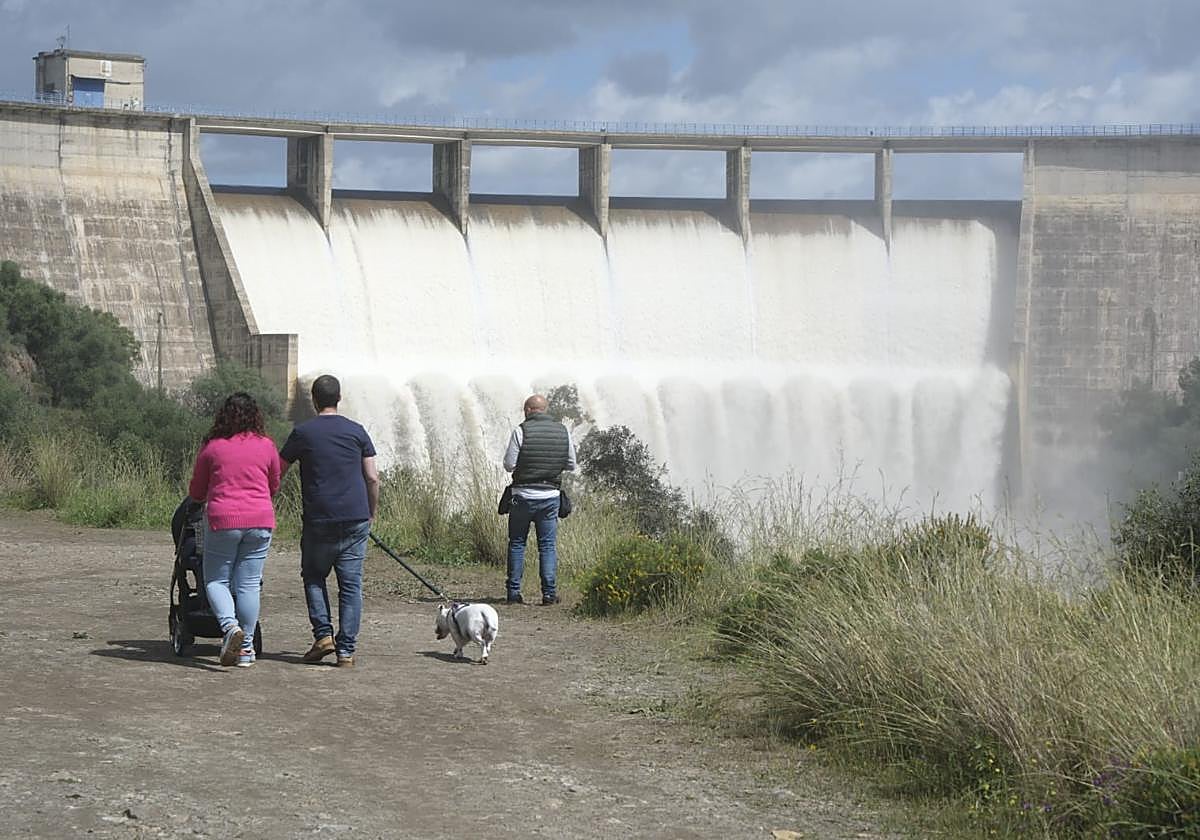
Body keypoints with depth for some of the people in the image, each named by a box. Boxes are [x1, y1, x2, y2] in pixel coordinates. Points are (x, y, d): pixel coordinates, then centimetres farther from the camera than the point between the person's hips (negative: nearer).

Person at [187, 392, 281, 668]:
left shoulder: (212, 447, 0)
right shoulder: (266, 446, 4)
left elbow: (196, 493, 9)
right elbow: (274, 487, 17)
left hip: (222, 520, -2)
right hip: (260, 520, 2)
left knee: (216, 580, 9)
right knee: (249, 583, 6)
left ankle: (230, 625, -16)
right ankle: (246, 648, 8)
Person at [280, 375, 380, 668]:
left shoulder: (303, 433, 1)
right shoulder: (357, 432, 6)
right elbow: (372, 478, 5)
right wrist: (371, 514, 16)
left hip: (319, 520, -2)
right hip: (356, 519, 2)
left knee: (314, 576, 17)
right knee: (351, 583, 4)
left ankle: (323, 635, 2)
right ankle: (346, 650, 1)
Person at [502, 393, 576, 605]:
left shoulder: (521, 431, -9)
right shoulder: (563, 431, 2)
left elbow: (509, 465, -8)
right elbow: (571, 466, 7)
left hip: (523, 495, -2)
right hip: (550, 495, 2)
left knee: (517, 543, 8)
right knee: (548, 545, 7)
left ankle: (513, 592, 7)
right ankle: (549, 593, 1)